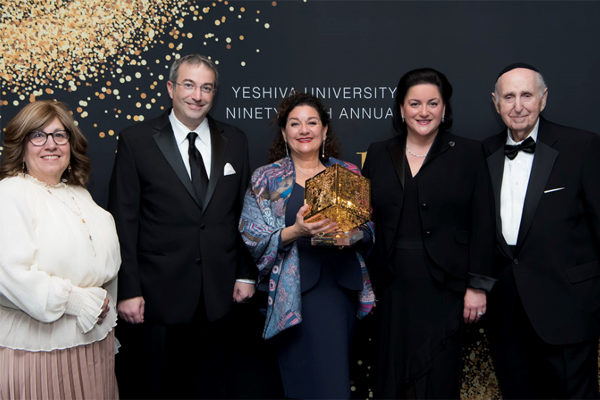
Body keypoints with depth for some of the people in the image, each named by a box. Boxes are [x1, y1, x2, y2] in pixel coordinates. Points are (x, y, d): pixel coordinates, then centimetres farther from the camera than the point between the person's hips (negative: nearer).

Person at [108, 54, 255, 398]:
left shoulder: (235, 141, 7)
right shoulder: (136, 141, -4)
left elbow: (244, 212, 10)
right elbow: (124, 222, -6)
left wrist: (246, 274, 7)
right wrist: (128, 290, -10)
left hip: (217, 293, 3)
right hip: (158, 294, -3)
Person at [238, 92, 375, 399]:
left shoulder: (348, 174, 11)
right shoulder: (266, 179, 5)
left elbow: (369, 230, 12)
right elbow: (254, 240, -2)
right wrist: (295, 232, -18)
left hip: (343, 287, 3)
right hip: (296, 291, -3)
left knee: (338, 374, 6)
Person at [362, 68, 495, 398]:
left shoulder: (468, 154, 1)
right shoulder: (378, 154, 7)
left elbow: (482, 225, -1)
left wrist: (477, 286, -5)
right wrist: (369, 283, 0)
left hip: (444, 287, -2)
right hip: (393, 287, 2)